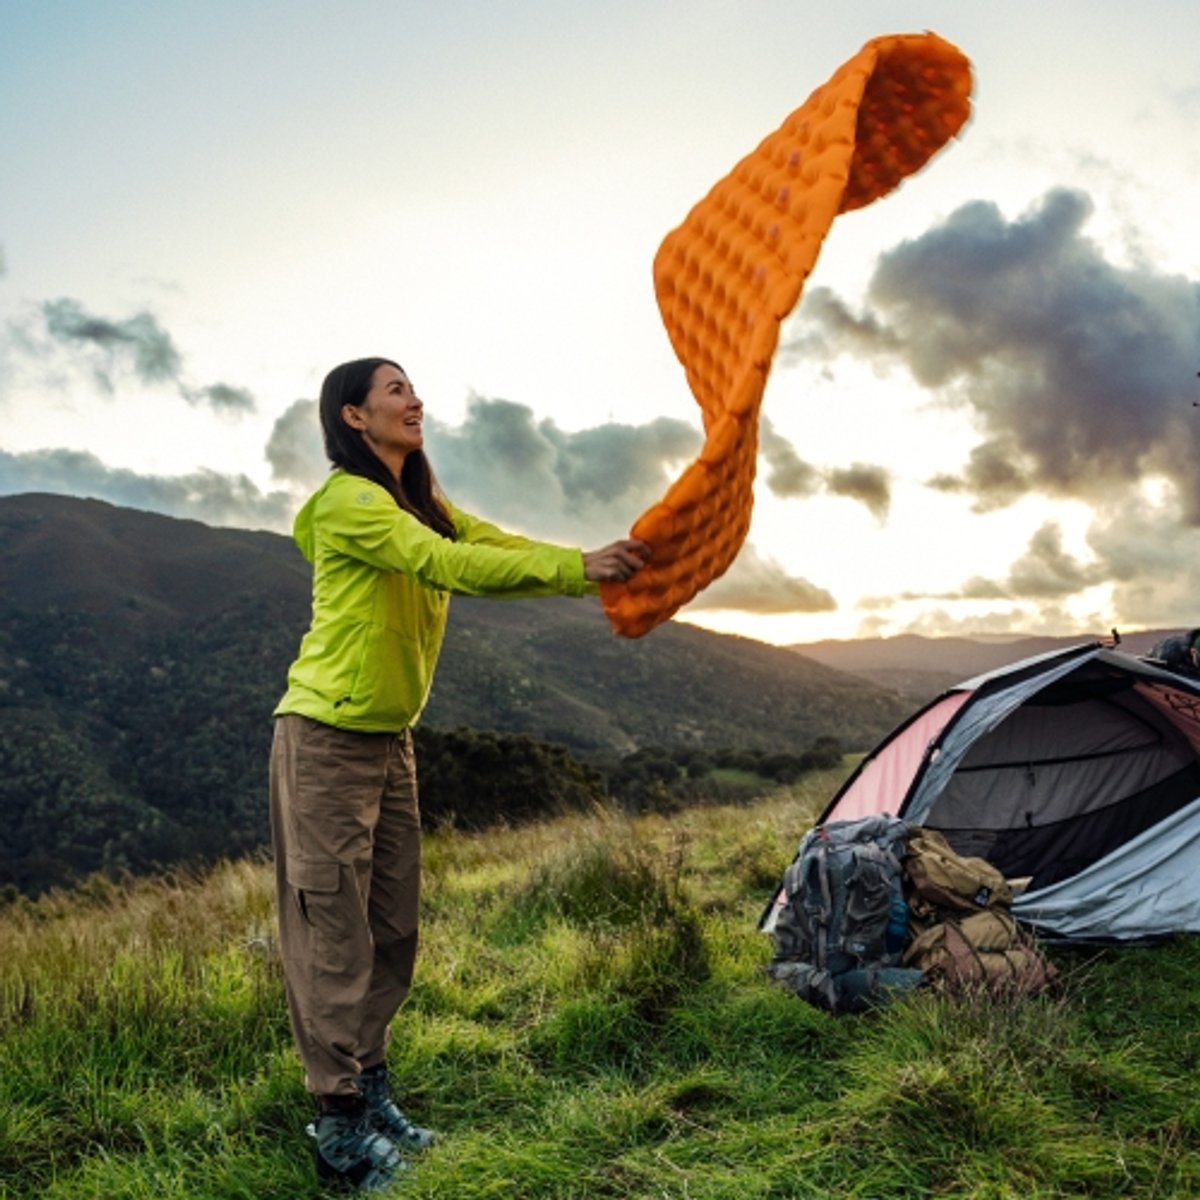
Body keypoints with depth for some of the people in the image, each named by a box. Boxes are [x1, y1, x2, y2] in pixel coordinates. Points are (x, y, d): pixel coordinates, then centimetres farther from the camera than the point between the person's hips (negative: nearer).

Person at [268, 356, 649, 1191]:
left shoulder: (422, 504, 12)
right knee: (334, 931, -2)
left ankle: (372, 1091, 25)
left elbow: (505, 547, 0)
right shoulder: (348, 501, -16)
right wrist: (580, 571, -32)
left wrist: (605, 567, -14)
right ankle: (340, 1125, 8)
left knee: (391, 927, 12)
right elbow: (446, 567, -28)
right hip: (326, 740, -9)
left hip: (390, 740, 9)